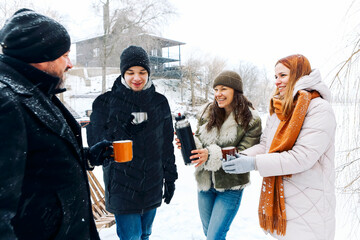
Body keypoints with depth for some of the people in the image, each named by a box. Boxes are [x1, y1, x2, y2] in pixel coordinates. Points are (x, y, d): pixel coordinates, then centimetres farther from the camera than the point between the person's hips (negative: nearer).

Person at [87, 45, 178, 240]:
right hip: (122, 188, -3)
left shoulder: (160, 102, 3)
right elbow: (95, 144, -7)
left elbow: (167, 144, 9)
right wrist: (122, 130, -24)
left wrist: (170, 178, 10)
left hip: (152, 187, 4)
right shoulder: (106, 102, -6)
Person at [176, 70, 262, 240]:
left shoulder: (251, 120, -12)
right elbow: (198, 141, 2)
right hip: (205, 182, 5)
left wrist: (212, 155, -31)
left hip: (230, 187, -5)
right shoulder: (207, 112, -1)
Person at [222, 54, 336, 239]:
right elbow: (265, 145, 10)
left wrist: (254, 163, -25)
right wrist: (243, 156, -11)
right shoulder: (278, 109, 11)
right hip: (278, 196, 7)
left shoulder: (319, 109, -15)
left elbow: (303, 156, -23)